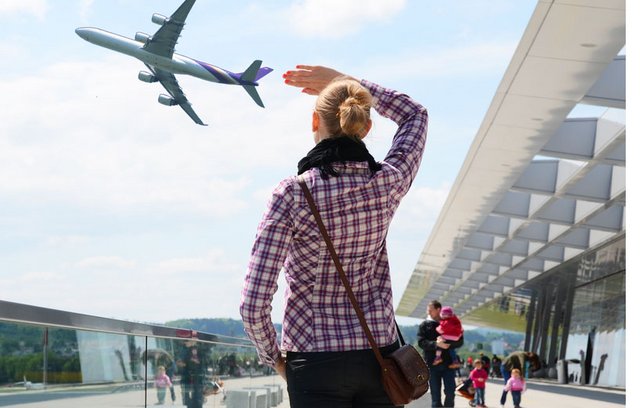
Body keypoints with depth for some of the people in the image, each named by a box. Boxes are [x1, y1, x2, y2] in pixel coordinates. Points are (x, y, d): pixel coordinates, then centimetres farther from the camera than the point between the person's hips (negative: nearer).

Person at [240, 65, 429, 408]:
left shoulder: (293, 193, -13)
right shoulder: (387, 184, -3)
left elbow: (253, 305, -15)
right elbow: (415, 115, 20)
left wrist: (273, 357, 3)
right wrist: (344, 81, 18)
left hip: (316, 365, -3)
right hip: (379, 358, 3)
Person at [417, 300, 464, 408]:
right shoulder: (424, 325, 7)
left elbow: (460, 341, 2)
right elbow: (421, 342, -5)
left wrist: (448, 343, -17)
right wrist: (436, 344, -22)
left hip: (448, 362, 0)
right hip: (432, 363, 0)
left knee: (450, 392, -5)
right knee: (435, 394, 0)